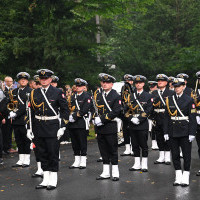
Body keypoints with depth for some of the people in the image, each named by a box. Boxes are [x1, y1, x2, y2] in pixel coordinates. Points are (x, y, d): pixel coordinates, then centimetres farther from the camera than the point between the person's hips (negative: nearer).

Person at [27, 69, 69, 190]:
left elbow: (65, 110, -2)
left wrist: (62, 127, -9)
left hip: (53, 127, -4)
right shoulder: (34, 93, 8)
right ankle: (46, 180, 18)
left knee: (53, 153, 0)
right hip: (39, 128, 4)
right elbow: (31, 111, 11)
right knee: (42, 154, 9)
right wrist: (29, 128, 7)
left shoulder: (58, 92, -3)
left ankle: (53, 181, 8)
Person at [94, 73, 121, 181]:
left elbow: (116, 112, -13)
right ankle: (106, 173, 18)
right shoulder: (97, 94, 11)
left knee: (113, 150, 1)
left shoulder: (116, 96, -5)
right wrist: (96, 118, -6)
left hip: (111, 127, -5)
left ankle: (115, 173, 8)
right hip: (100, 127, 5)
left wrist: (102, 119, -17)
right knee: (103, 150, 10)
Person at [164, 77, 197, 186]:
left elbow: (193, 118, -5)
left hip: (185, 132, -3)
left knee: (186, 154, 2)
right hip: (173, 132, 3)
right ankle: (178, 177, 16)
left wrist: (192, 133, -11)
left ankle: (185, 177, 10)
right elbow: (166, 117, 8)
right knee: (175, 155, 7)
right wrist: (166, 132, 3)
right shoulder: (169, 100, 7)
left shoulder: (189, 100, -3)